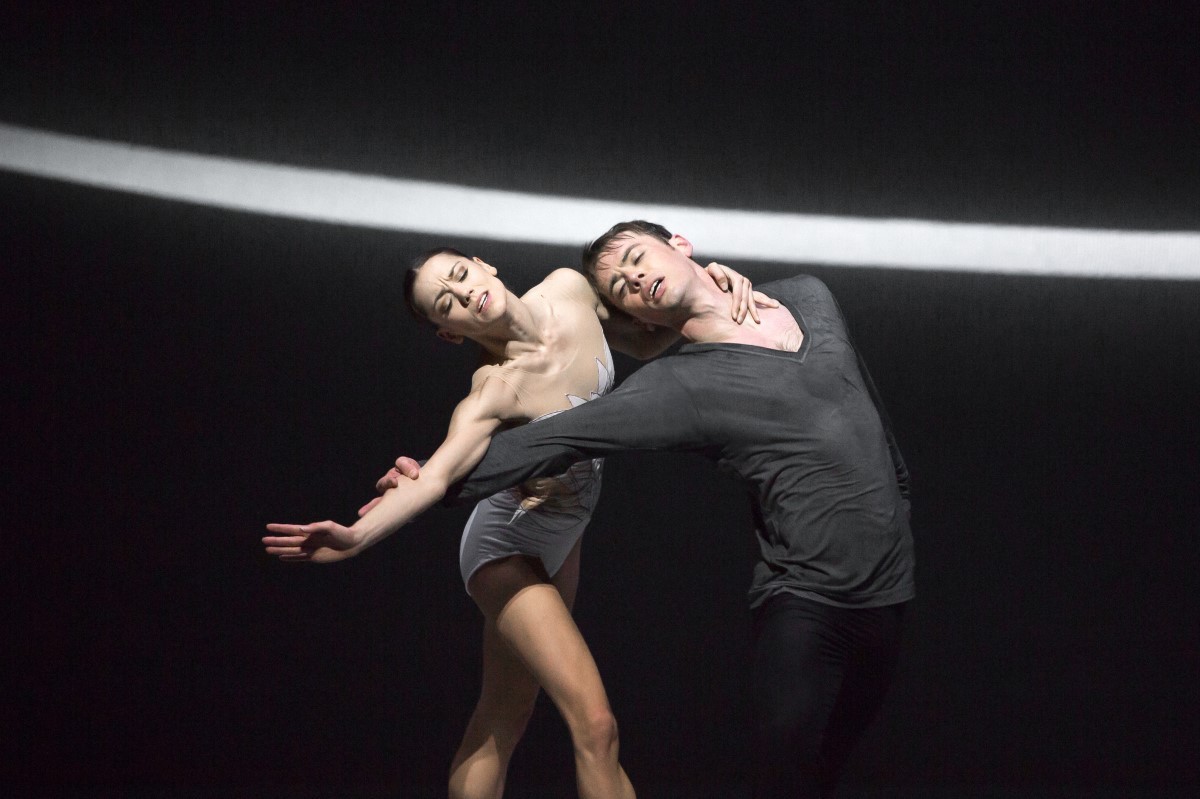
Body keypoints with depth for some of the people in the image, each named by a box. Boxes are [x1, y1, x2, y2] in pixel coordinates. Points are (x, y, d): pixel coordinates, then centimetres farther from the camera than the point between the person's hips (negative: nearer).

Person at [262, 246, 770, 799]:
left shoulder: (569, 290, -10)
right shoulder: (497, 389, -27)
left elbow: (642, 342, 8)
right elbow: (437, 475, -40)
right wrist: (356, 536, -57)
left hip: (558, 540, 7)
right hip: (507, 549, -7)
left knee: (503, 718, 11)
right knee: (595, 726, -17)